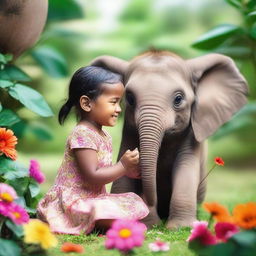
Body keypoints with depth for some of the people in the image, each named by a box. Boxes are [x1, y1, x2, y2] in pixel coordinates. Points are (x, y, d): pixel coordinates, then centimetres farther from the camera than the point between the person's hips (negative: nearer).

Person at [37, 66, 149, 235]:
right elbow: (92, 176, -23)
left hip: (93, 198, 11)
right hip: (76, 200, -11)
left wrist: (129, 169, 2)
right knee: (117, 219, -30)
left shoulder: (103, 135, 14)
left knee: (135, 203, 6)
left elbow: (104, 171, 18)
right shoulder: (82, 135, -18)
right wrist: (123, 166, -18)